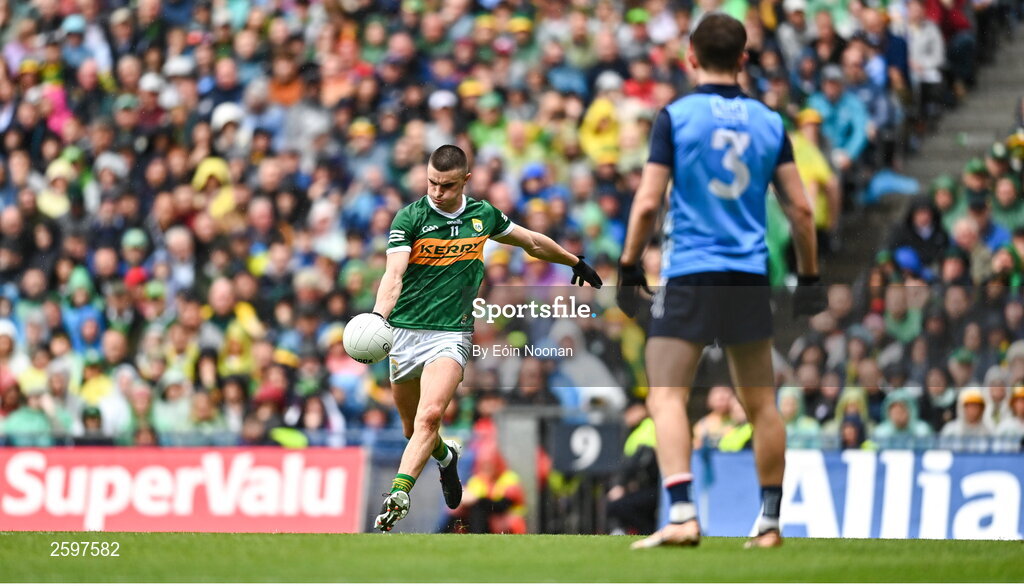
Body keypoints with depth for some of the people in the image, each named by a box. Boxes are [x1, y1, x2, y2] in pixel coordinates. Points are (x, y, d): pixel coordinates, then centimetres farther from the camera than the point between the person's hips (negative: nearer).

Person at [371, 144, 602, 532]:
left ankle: (397, 496, -31)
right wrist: (378, 316, -37)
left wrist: (577, 262, 35)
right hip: (405, 332, 0)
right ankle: (446, 457, 46)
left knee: (430, 415, -23)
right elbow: (394, 274, -18)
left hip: (451, 335, 0)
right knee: (412, 427, 13)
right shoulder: (410, 218, -6)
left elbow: (532, 242, 23)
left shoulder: (483, 215, 5)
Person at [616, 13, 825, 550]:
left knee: (666, 396, -5)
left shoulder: (677, 116, -4)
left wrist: (629, 266, 1)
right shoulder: (768, 122, 6)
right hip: (750, 278, 4)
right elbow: (800, 209, 6)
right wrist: (809, 277, 16)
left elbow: (648, 201, -8)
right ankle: (770, 521, 17)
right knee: (760, 403, 12)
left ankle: (681, 515, -21)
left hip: (688, 275, -4)